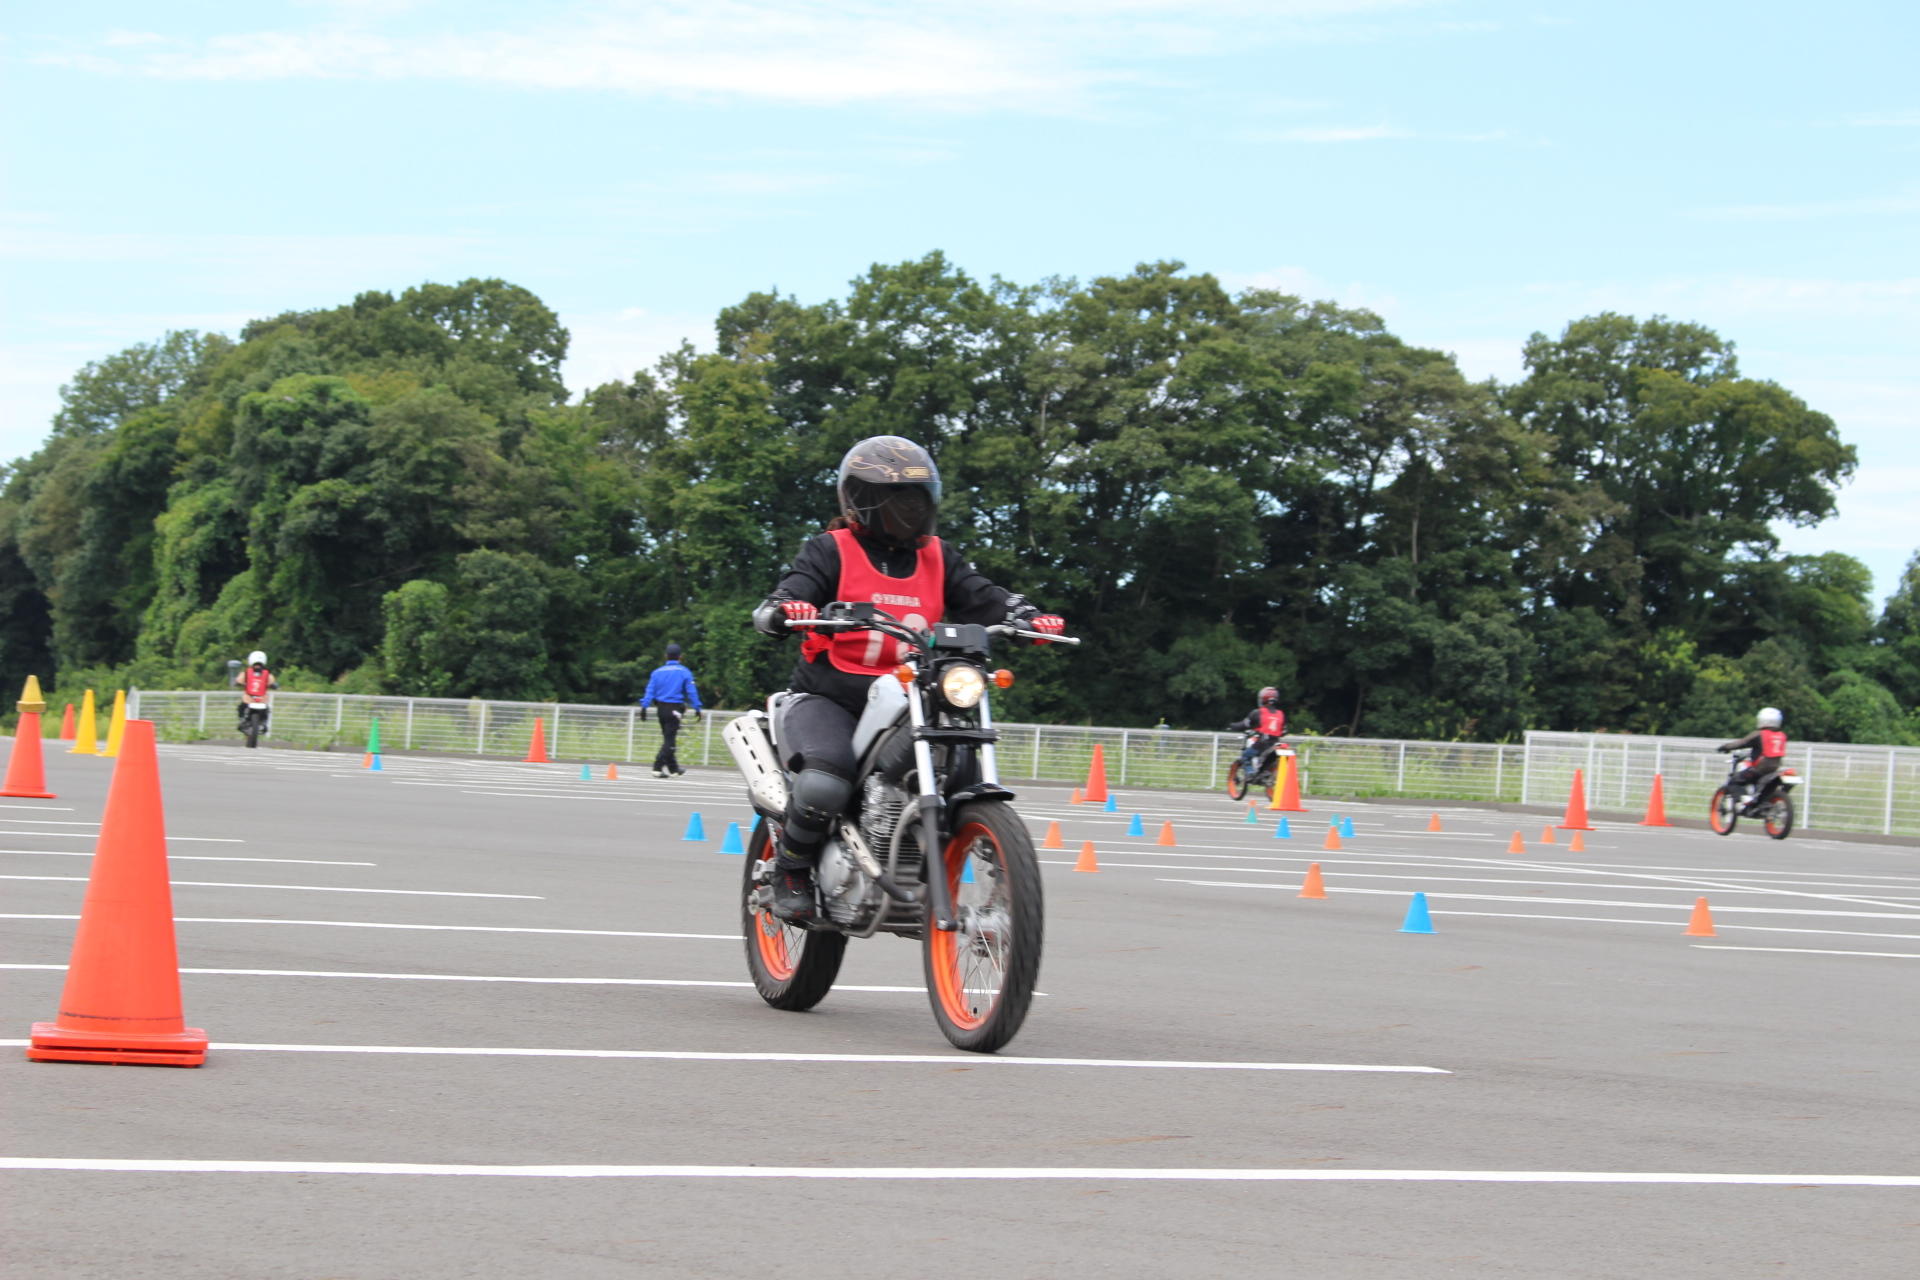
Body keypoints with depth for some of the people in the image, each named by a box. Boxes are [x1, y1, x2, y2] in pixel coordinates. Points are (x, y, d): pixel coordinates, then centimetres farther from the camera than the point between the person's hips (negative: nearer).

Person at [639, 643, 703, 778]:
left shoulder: (657, 672, 7)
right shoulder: (684, 672, -3)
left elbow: (650, 690, 0)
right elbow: (691, 691, -6)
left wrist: (644, 706, -3)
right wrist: (697, 708, -2)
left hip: (661, 708, 4)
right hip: (675, 708, -4)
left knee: (668, 738, 15)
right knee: (669, 739, -5)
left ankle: (673, 769, 23)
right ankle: (658, 768, -18)